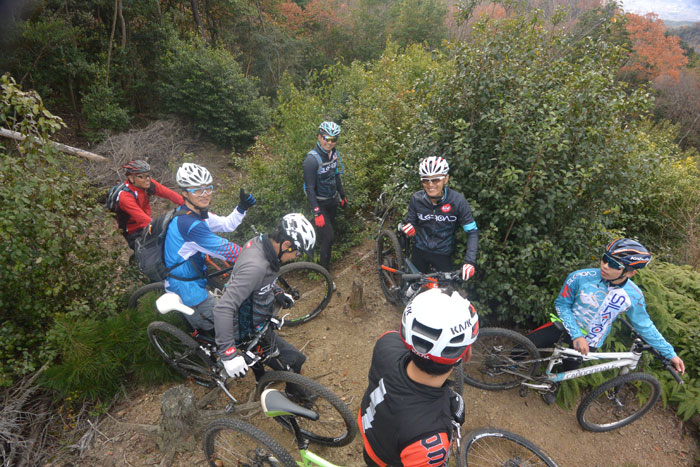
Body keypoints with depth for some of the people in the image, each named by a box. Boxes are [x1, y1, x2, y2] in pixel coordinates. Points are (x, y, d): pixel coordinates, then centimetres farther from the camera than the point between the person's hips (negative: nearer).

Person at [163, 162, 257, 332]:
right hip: (187, 290, -9)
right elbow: (224, 250, -27)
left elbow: (227, 225, 7)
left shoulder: (197, 213, 0)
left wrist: (242, 207, -9)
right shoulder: (190, 224, -31)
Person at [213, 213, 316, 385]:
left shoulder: (259, 242, -10)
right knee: (294, 362, 1)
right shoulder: (255, 266, -38)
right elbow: (223, 309, -40)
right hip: (250, 334, -9)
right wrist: (228, 354, -38)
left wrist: (276, 291, 3)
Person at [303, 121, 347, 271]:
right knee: (327, 237, -7)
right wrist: (317, 213, -26)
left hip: (332, 200, 7)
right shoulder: (312, 159, -25)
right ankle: (324, 269, 10)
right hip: (320, 203, -7)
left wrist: (342, 196, 18)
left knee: (329, 229, 19)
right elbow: (310, 188, -24)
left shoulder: (333, 153, -2)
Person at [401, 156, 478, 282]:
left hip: (443, 254, -1)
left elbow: (472, 231, -15)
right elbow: (410, 222, -2)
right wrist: (406, 227, -27)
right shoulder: (416, 198, -13)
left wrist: (469, 261, -25)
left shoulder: (457, 200, -19)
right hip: (420, 251, 2)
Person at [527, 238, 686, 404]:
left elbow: (645, 326, 1)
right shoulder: (580, 277, -25)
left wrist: (670, 354, 5)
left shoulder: (634, 296, -17)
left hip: (588, 341, 1)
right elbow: (562, 304, -13)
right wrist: (576, 335, -20)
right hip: (565, 326, -1)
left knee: (566, 371, 13)